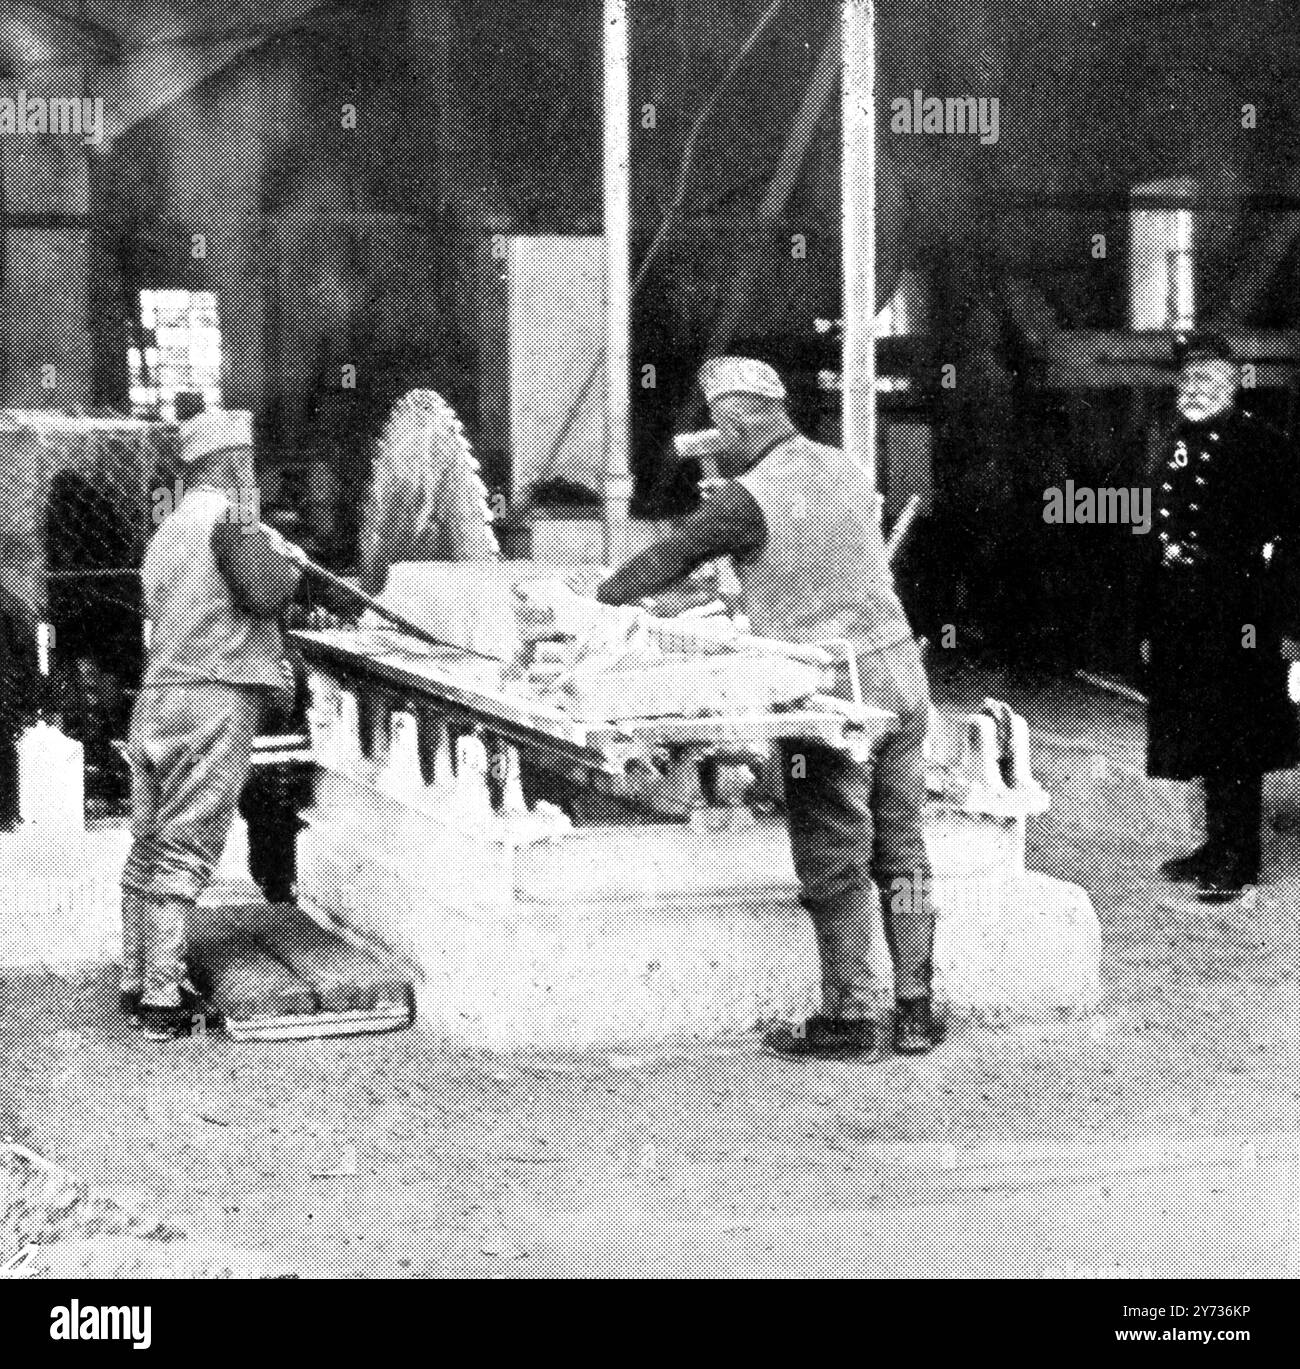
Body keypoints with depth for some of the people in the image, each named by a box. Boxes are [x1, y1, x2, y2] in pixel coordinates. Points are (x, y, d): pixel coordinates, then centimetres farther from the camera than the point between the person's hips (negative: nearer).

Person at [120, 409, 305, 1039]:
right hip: (212, 703, -8)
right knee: (185, 852, -8)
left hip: (155, 701, 8)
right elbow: (263, 594, -17)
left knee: (148, 847, 13)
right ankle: (163, 1000, -8)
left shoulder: (164, 533, 20)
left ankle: (138, 981, 20)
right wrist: (290, 558, 2)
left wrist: (268, 662, 26)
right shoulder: (228, 515, -7)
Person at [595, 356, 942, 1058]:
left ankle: (850, 1016, 5)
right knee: (901, 850, 12)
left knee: (835, 865, 2)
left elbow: (661, 564, -4)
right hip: (900, 673, 7)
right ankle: (916, 1008, 15)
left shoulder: (747, 500, -11)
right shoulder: (847, 470, 10)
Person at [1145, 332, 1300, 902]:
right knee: (1200, 734, 13)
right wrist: (1153, 624, 14)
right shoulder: (1179, 447, 14)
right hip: (1185, 617, 7)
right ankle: (1219, 844, 24)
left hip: (1236, 616, -7)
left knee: (1235, 735, -2)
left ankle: (1239, 859, 5)